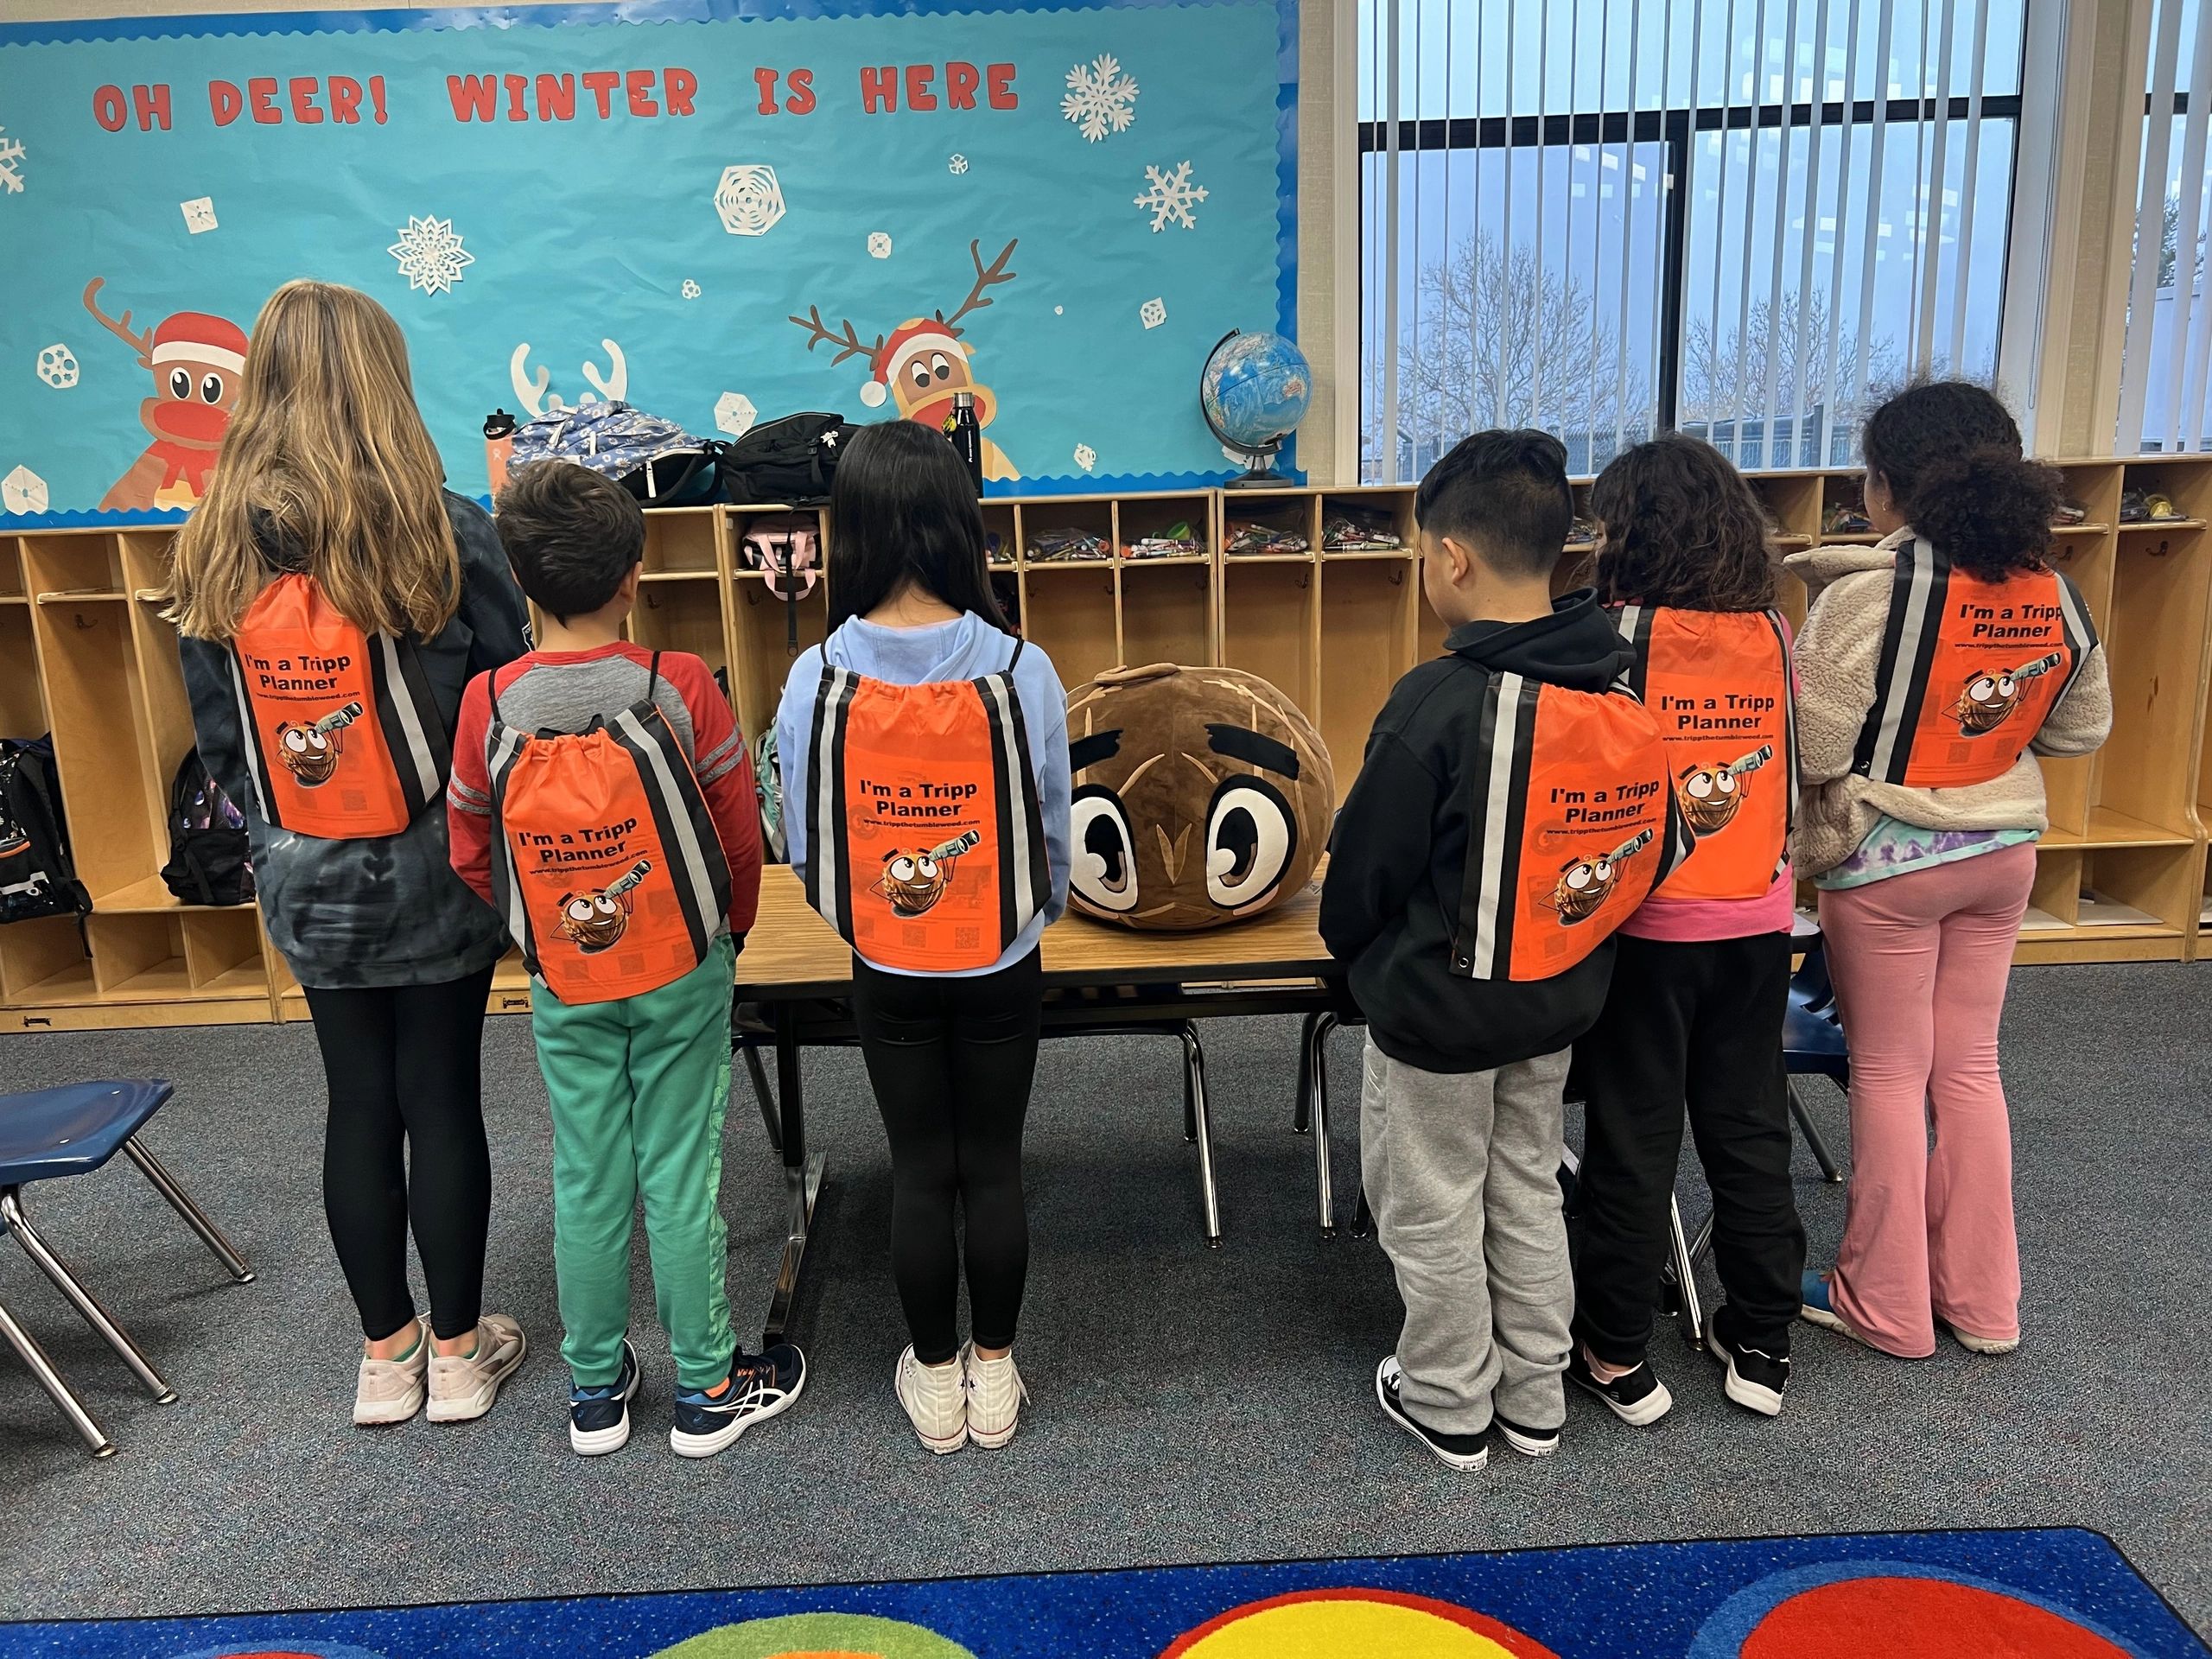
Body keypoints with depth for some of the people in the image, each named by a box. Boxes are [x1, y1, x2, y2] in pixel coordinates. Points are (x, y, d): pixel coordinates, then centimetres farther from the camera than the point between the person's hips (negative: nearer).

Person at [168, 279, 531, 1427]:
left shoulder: (213, 547, -3)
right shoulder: (443, 531, -15)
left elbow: (216, 732, 4)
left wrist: (272, 832, 17)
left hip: (304, 879, 3)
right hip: (434, 872, -3)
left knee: (356, 1105, 15)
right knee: (442, 1100, 9)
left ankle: (385, 1356, 29)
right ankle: (458, 1353, 24)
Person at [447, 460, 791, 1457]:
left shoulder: (488, 704, -9)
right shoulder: (680, 687, -16)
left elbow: (470, 856, 2)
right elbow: (741, 834, -7)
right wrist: (729, 930, 11)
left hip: (563, 985, 2)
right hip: (685, 973, -2)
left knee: (586, 1181, 14)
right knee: (681, 1176, 8)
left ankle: (595, 1392, 30)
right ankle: (706, 1390, 23)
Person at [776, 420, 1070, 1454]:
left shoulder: (816, 680, -15)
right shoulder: (1020, 671, -16)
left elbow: (803, 845, -4)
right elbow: (1054, 828, -4)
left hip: (887, 972, 0)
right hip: (1002, 969, 0)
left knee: (919, 1172, 15)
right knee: (994, 1165, 15)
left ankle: (935, 1380, 32)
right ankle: (994, 1375, 32)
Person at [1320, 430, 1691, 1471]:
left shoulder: (1438, 702, -25)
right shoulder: (1619, 690, -5)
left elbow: (1367, 863, -16)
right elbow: (1655, 847, 4)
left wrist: (1349, 944, 5)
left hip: (1434, 1008, -6)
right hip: (1557, 1002, 7)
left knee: (1433, 1213, 13)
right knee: (1527, 1192, 22)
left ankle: (1449, 1407, 30)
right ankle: (1535, 1399, 36)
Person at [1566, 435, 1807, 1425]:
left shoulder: (1617, 636, -14)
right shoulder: (1774, 633, 1)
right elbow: (1795, 774, 10)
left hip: (1647, 926, -4)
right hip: (1757, 925, 4)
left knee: (1633, 1139, 7)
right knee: (1750, 1128, 16)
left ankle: (1617, 1357, 19)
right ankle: (1761, 1342, 28)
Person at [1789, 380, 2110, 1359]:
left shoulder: (1866, 595, -21)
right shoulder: (2056, 597, -1)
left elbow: (1810, 750, -21)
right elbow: (2083, 728, 11)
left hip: (1887, 863, -6)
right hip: (2003, 852, 6)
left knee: (1889, 1076, 7)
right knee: (1969, 1068, 17)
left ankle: (1884, 1306, 20)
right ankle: (1981, 1302, 28)